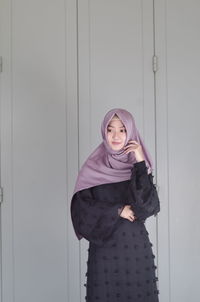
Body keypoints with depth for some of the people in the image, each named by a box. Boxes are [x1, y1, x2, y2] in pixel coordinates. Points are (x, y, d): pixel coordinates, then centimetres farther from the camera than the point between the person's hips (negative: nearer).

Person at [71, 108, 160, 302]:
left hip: (136, 248, 1)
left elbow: (151, 206, -12)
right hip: (104, 250, -1)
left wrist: (140, 163, -16)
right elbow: (80, 209, -5)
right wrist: (117, 211, -11)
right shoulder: (92, 167, -1)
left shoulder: (140, 166, 2)